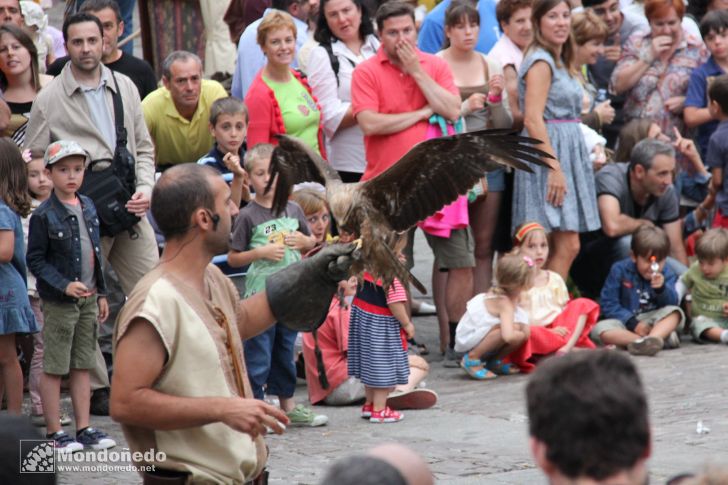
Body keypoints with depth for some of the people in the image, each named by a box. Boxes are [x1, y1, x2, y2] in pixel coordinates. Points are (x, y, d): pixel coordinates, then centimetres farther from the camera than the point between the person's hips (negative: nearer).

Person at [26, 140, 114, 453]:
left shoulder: (88, 208, 8)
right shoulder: (44, 216, -11)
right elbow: (35, 260, -12)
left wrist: (101, 293, 15)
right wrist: (65, 286, -21)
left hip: (88, 298, 6)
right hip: (59, 302, -6)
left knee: (82, 365, 10)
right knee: (54, 367, 0)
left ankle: (83, 429, 15)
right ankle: (54, 432, 5)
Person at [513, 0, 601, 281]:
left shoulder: (559, 62, 18)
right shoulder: (541, 62, -11)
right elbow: (533, 120, -19)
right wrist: (555, 168, -22)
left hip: (568, 152, 10)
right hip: (548, 154, -10)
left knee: (564, 247, 7)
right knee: (568, 246, -13)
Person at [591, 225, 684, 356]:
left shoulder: (666, 274, 3)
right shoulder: (620, 270, -3)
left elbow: (672, 304, -8)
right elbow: (608, 305, -7)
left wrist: (661, 289, -28)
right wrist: (633, 323, -18)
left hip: (655, 323, 1)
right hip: (625, 322, -1)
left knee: (674, 312, -25)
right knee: (599, 330, -30)